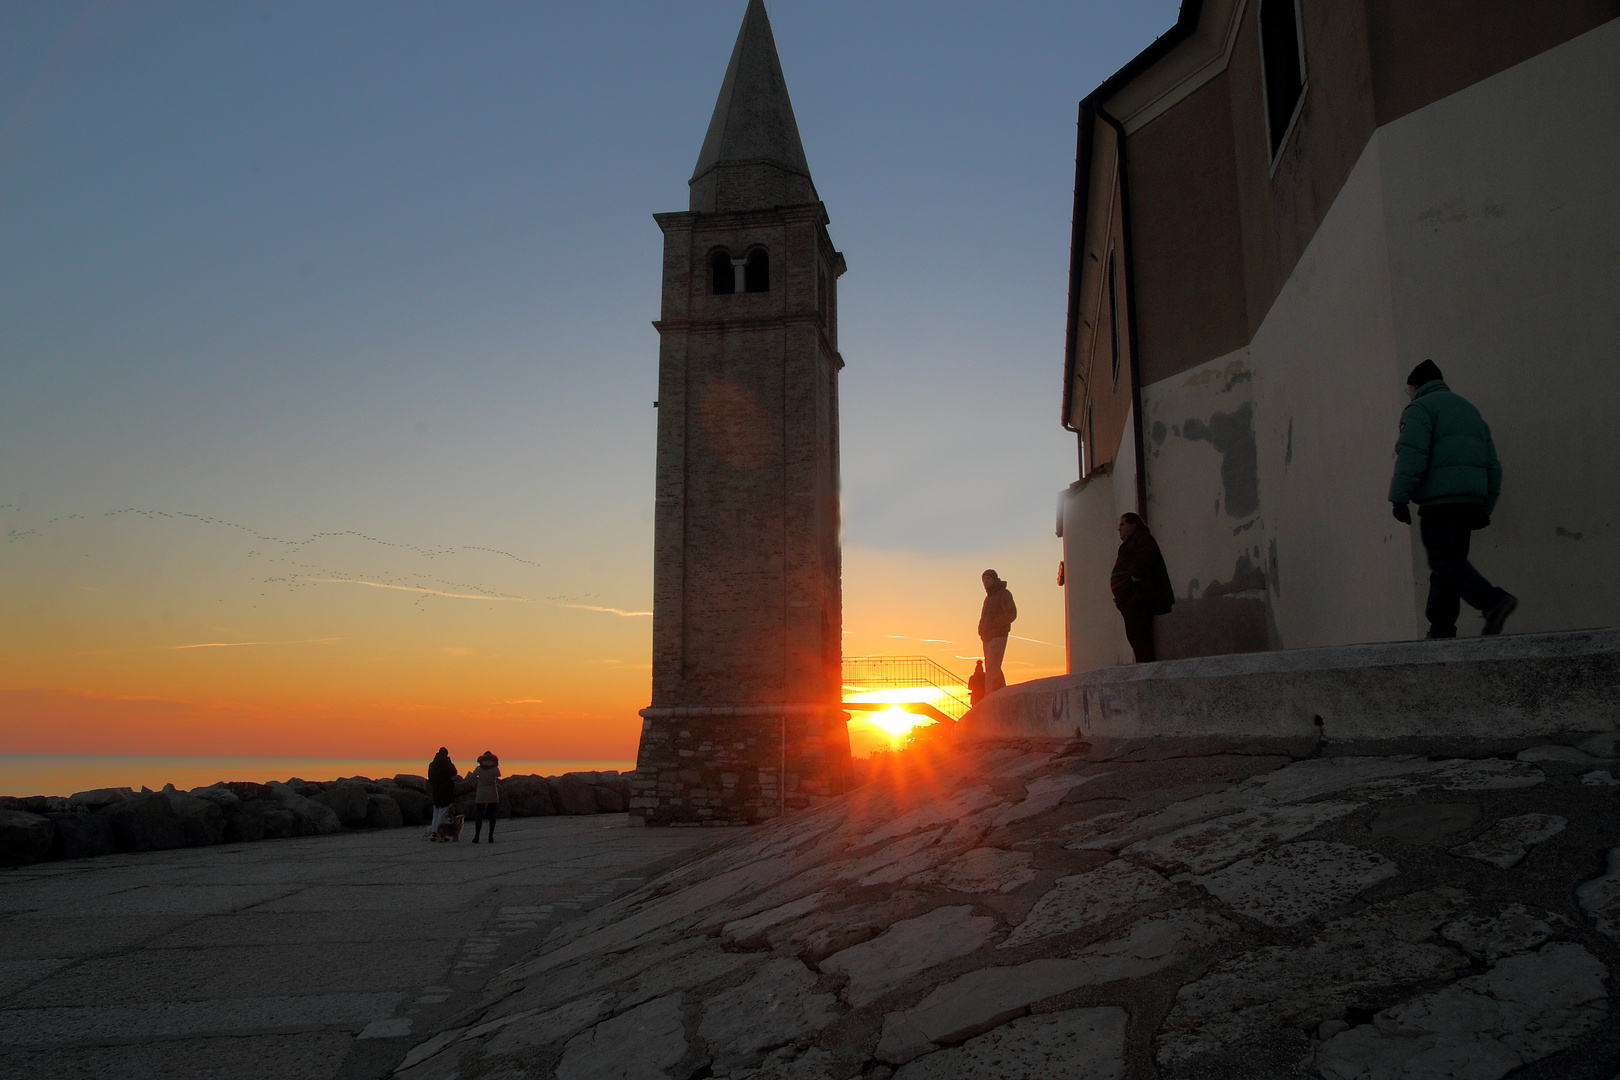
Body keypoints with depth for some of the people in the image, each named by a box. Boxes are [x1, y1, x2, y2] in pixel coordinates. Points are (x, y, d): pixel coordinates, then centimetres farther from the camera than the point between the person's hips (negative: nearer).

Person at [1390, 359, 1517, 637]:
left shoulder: (1420, 408, 1)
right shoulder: (1468, 409, 26)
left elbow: (1412, 455, -16)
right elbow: (1492, 465, 23)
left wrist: (1399, 498, -17)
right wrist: (1485, 507, 23)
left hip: (1439, 498, -8)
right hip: (1470, 499, 8)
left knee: (1444, 562, -11)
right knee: (1451, 561, 8)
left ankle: (1494, 601, -28)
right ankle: (1441, 631, 7)